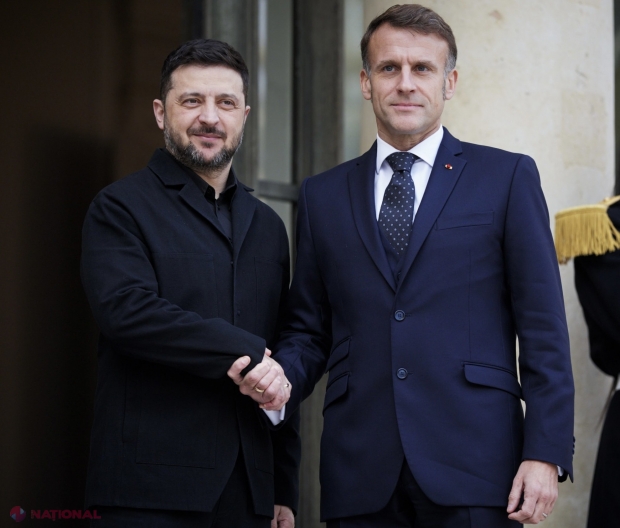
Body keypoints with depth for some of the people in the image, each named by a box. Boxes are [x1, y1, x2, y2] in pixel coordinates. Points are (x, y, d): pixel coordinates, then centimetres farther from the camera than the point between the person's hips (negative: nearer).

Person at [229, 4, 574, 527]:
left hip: (472, 468, -2)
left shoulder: (507, 177, 6)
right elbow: (309, 329, 16)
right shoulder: (323, 195, 15)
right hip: (361, 478, 3)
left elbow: (542, 328, 2)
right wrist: (280, 376, -6)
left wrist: (546, 453, -7)